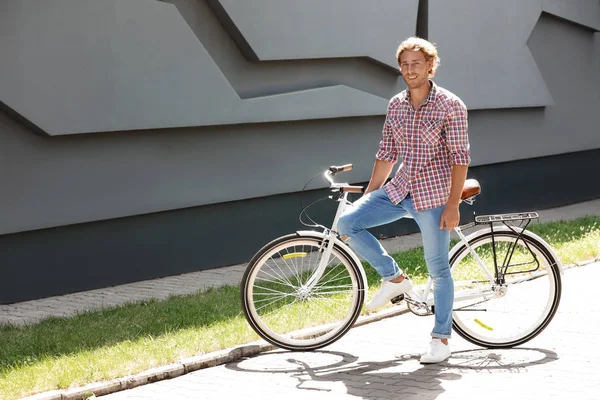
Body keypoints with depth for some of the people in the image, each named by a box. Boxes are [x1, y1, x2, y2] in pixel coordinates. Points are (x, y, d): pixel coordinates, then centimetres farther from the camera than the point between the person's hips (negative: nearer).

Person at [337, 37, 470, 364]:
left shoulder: (450, 105, -9)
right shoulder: (396, 105, 7)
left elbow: (460, 158, -11)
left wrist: (452, 204, -16)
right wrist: (369, 195, 13)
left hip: (433, 197, -5)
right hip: (398, 190, 5)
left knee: (438, 269, 2)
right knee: (347, 223, -12)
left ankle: (441, 338, 17)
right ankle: (394, 277, 5)